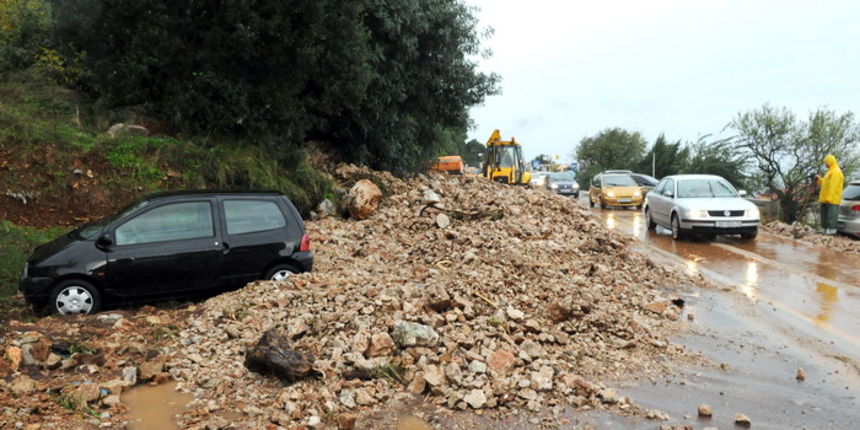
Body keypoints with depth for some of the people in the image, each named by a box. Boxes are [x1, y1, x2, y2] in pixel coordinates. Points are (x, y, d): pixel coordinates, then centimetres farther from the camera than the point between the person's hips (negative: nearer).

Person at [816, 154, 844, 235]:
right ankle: (824, 229, 15)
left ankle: (831, 230, -10)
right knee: (824, 214, 11)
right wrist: (819, 179, 16)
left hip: (832, 199, -10)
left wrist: (829, 197, -24)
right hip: (825, 199, 10)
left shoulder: (836, 172, -12)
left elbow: (833, 186, -19)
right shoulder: (830, 171, 21)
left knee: (831, 214, -10)